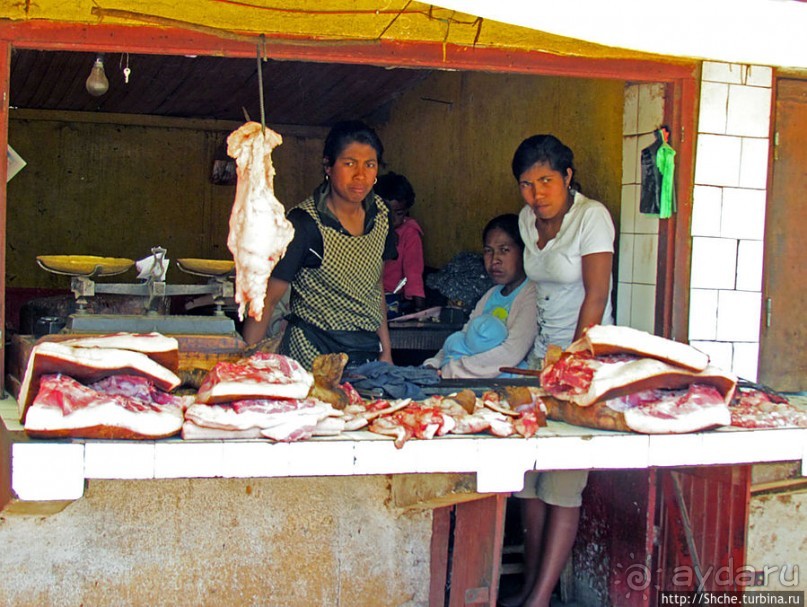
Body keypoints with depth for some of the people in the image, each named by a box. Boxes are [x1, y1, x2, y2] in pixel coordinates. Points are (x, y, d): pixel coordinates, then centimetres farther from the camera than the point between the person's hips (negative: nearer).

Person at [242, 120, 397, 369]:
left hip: (368, 351, 6)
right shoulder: (304, 224, -16)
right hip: (313, 353, -6)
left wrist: (385, 350, 14)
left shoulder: (380, 213, 3)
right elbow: (266, 299, -14)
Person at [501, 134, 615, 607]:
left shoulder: (592, 217, -10)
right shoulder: (527, 219, 10)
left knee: (563, 483, -7)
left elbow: (596, 296, -13)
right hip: (541, 354, 6)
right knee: (529, 476, 3)